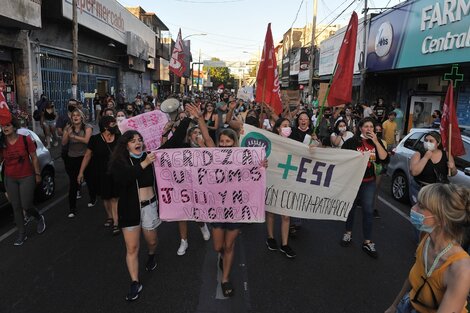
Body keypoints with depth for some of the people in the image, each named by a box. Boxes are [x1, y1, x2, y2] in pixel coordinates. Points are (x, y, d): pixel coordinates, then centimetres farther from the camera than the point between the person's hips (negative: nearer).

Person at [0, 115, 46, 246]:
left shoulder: (25, 140, -11)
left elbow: (34, 158, -4)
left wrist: (37, 174, -2)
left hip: (26, 178, -3)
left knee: (26, 206, -2)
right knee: (16, 207, 10)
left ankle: (40, 218, 31)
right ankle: (22, 233, 23)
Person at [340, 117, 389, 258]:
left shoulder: (377, 142, 1)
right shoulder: (351, 142, -8)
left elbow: (384, 159, -12)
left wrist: (376, 142, -18)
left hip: (369, 182, 2)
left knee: (368, 211, 0)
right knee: (351, 207, 14)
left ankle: (367, 242, 9)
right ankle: (348, 232, 34)